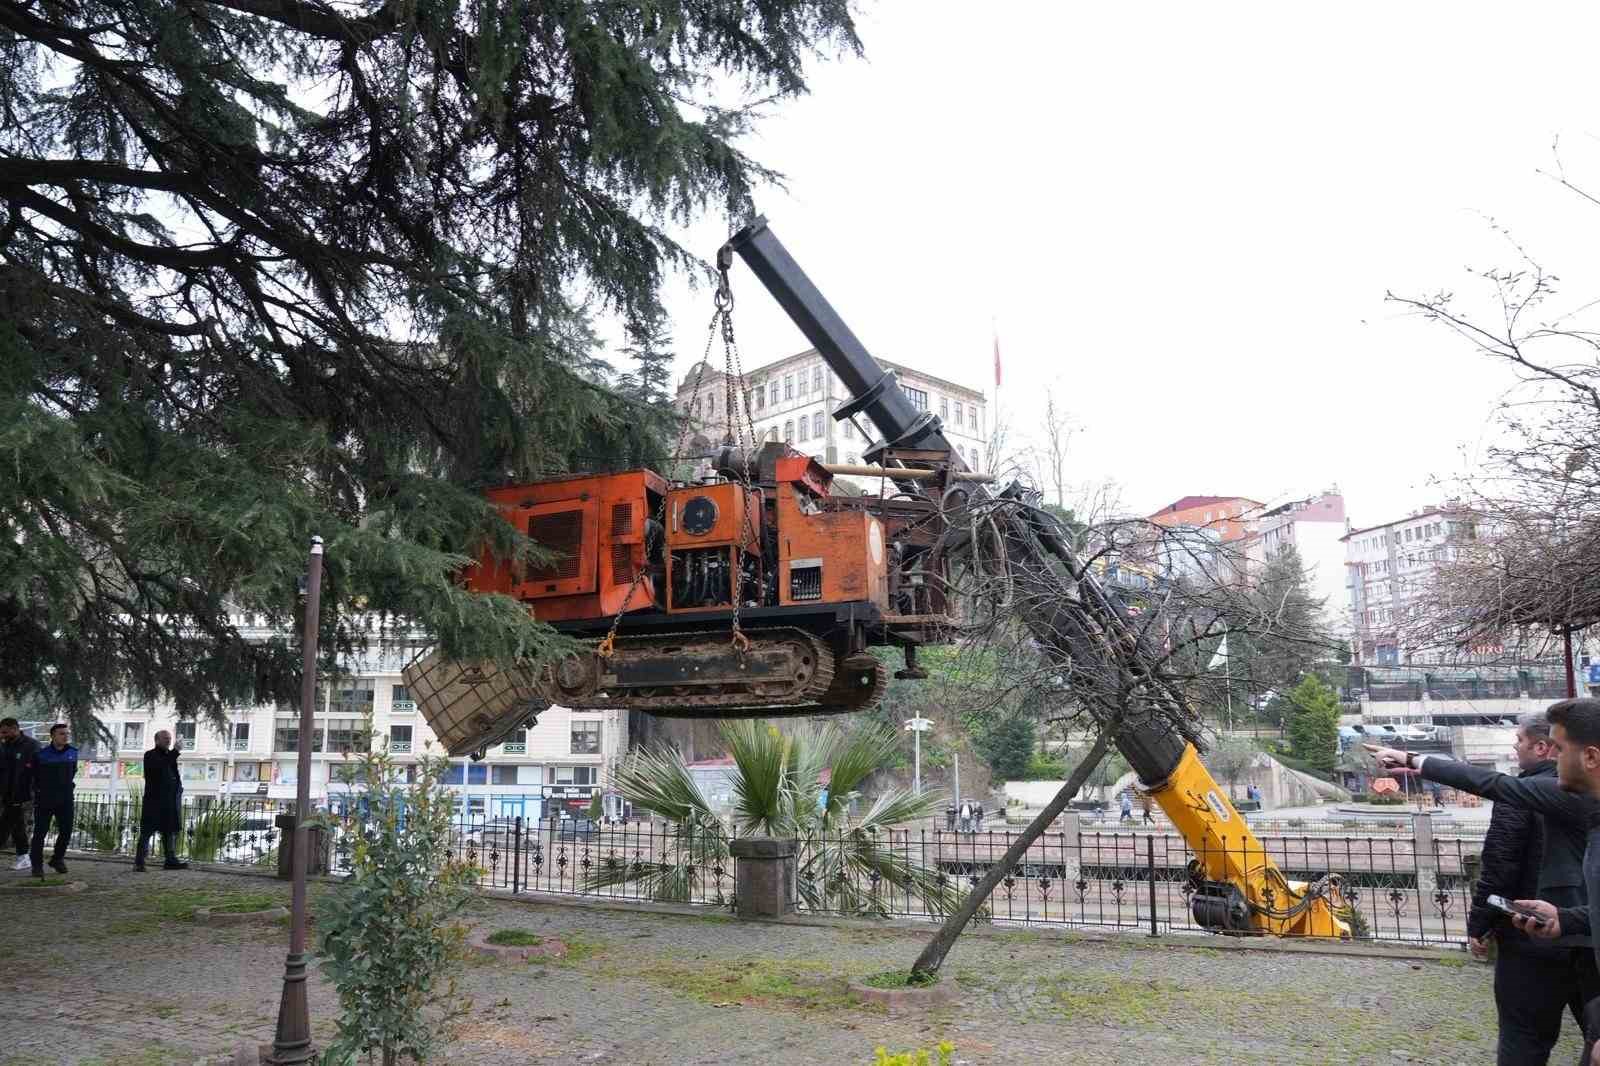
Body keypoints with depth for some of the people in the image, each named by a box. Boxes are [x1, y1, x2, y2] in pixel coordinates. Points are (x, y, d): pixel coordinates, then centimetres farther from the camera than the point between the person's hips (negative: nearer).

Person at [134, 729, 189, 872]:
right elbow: (159, 766, -23)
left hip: (171, 801, 7)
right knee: (147, 831, -3)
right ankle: (139, 862, 1)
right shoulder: (150, 755, -2)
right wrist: (175, 752, -25)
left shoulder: (170, 756, 20)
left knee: (170, 830, 9)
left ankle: (170, 860, 13)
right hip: (155, 799, -7)